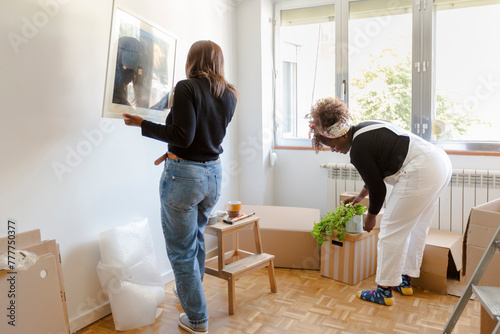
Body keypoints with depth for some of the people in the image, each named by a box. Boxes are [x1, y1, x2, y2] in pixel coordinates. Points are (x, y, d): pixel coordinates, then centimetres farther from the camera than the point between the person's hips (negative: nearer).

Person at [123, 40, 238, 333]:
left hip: (184, 174, -7)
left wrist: (143, 124, -9)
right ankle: (191, 291, 47)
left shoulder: (187, 88, -12)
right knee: (197, 236, 27)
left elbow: (182, 137, -18)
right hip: (214, 173, 7)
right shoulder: (229, 95, 6)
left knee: (182, 250, 7)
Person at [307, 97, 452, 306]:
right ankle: (406, 281, 32)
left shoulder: (358, 149, -14)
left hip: (421, 173, -11)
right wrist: (361, 195, 39)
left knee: (391, 230, -1)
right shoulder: (364, 129, 15)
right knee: (415, 228, 19)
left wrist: (371, 216, 10)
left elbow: (378, 188, -7)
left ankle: (384, 292, 8)